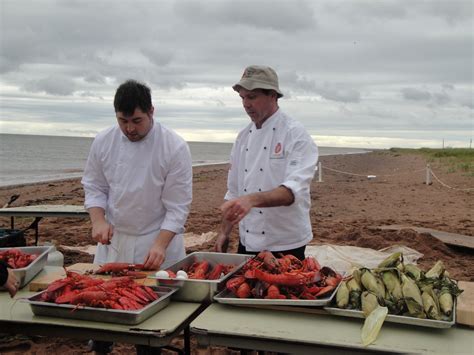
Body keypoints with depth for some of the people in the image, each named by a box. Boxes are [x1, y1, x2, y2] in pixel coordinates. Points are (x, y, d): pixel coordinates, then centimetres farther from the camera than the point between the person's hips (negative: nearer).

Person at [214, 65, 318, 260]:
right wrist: (224, 232, 8)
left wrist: (252, 199, -41)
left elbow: (293, 191, -26)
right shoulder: (244, 136, 7)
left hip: (285, 246, -6)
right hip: (247, 244, 6)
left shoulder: (295, 134, -13)